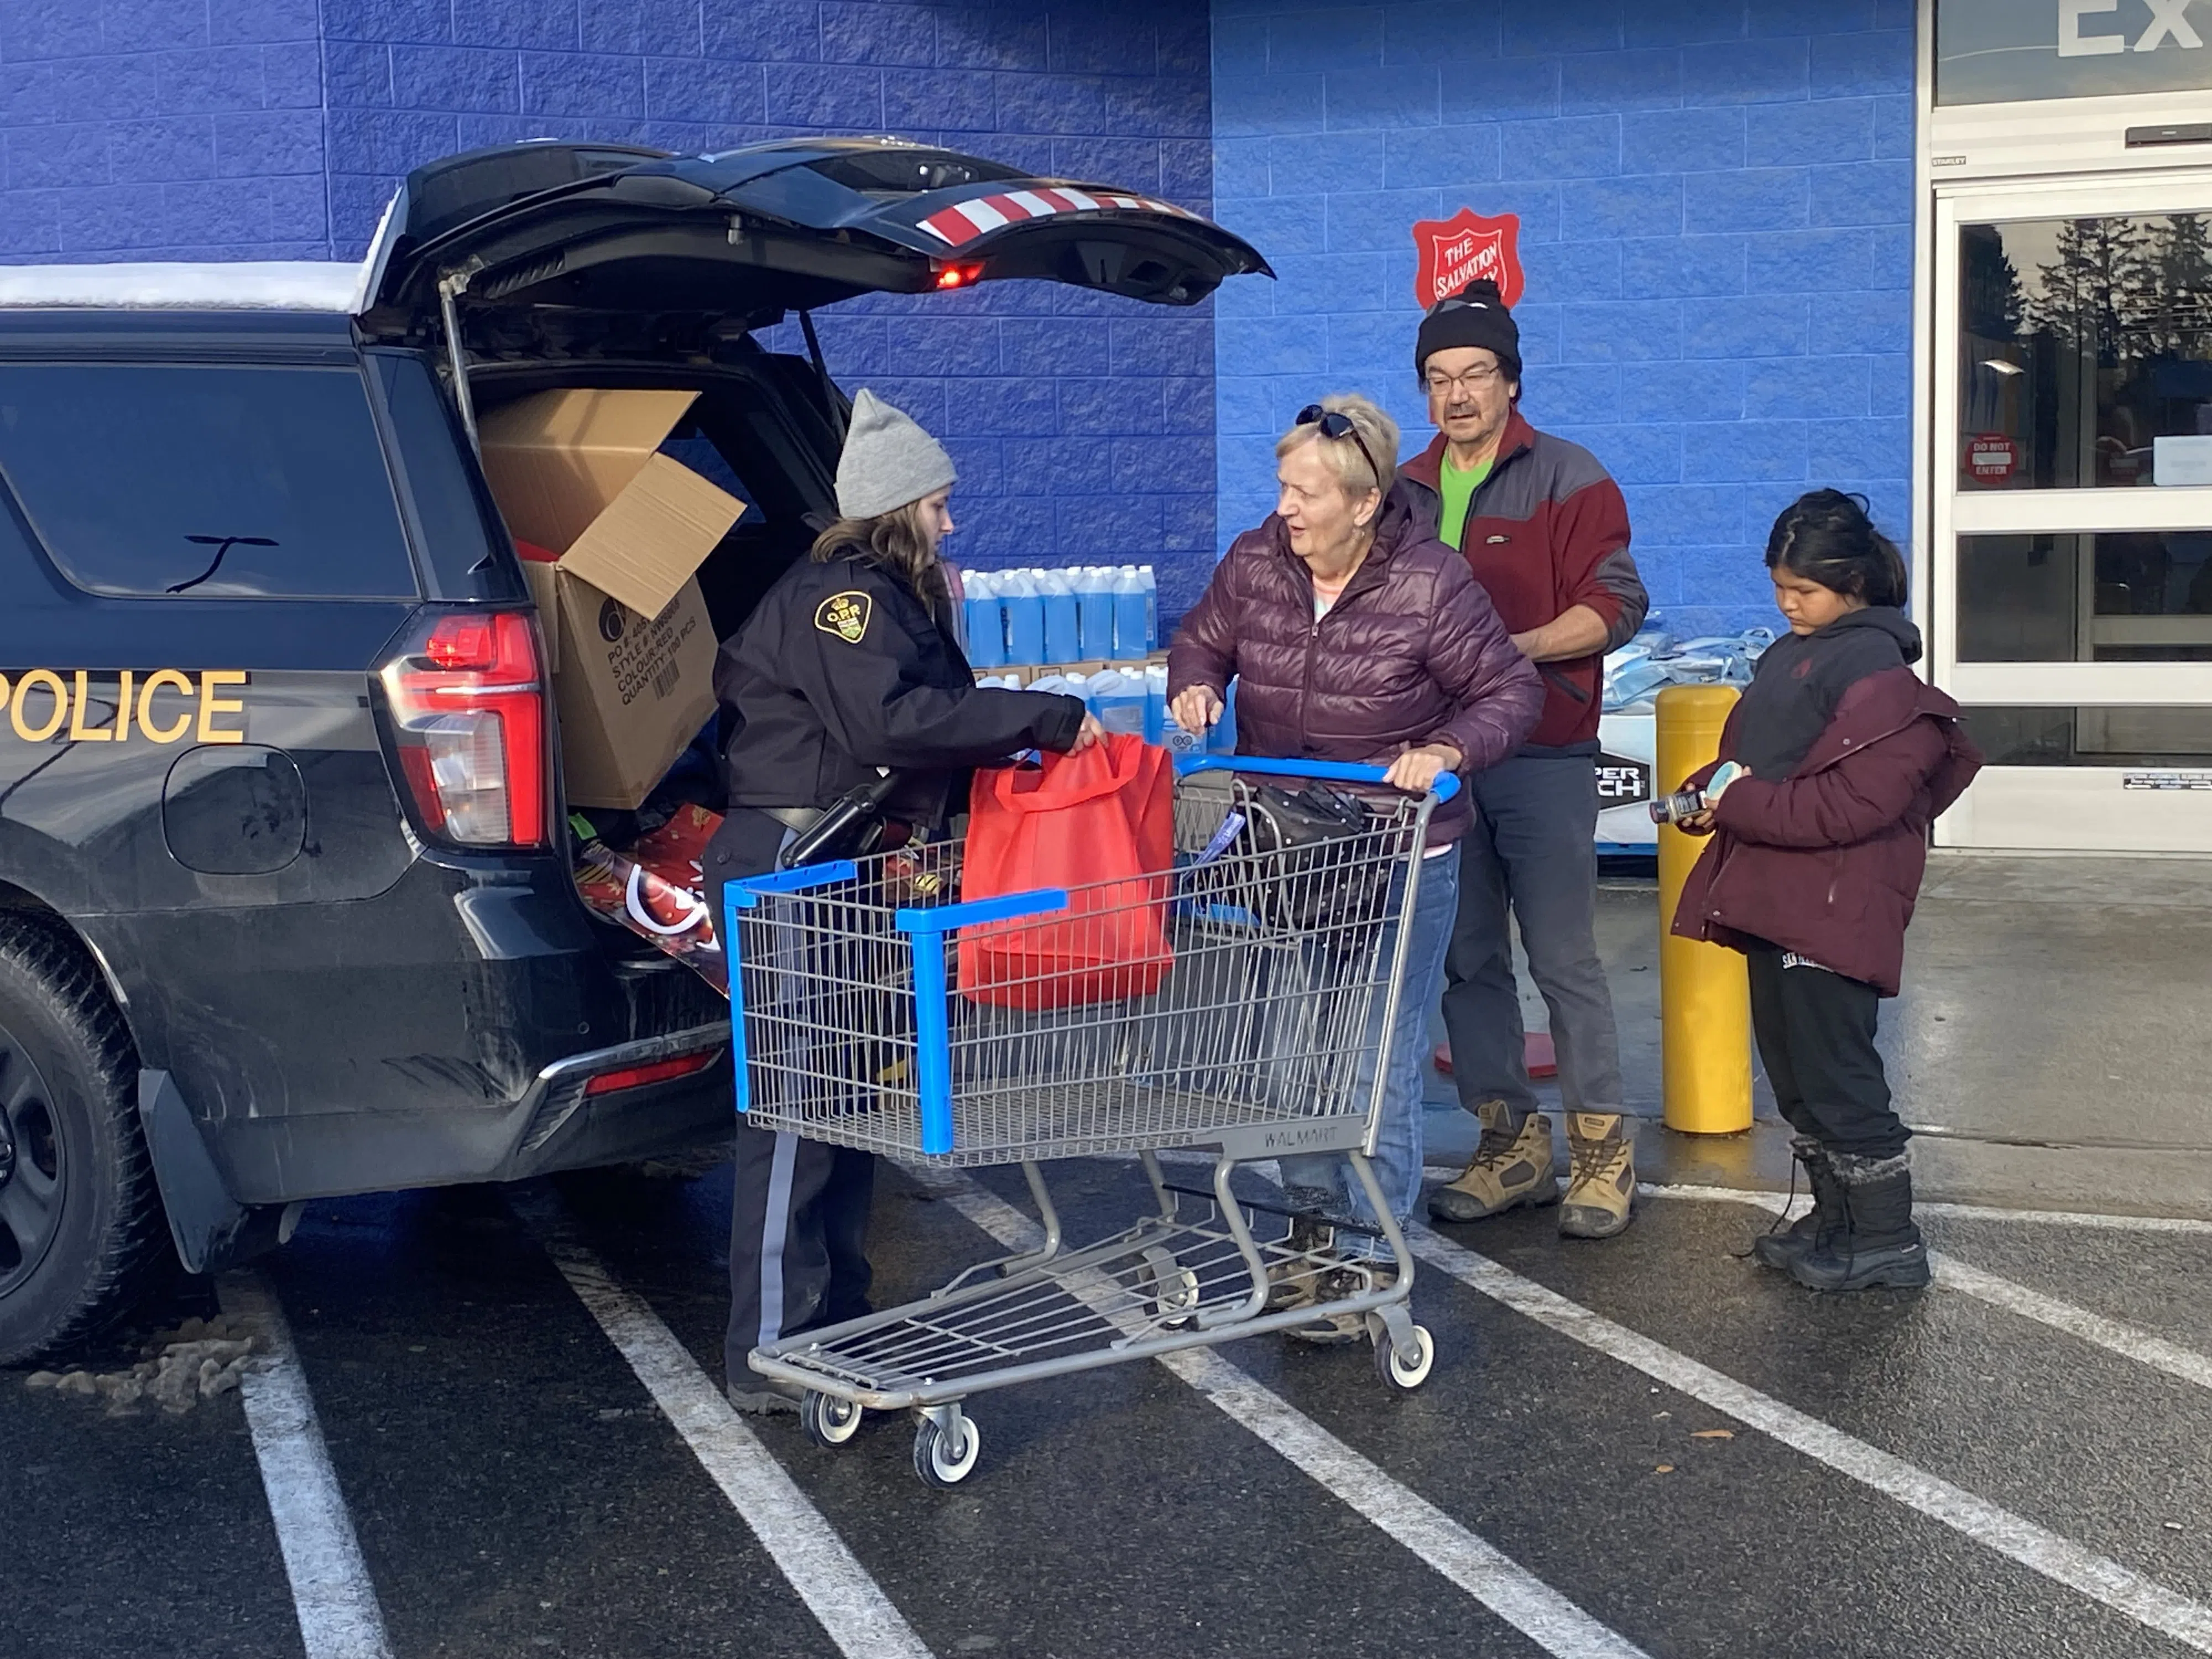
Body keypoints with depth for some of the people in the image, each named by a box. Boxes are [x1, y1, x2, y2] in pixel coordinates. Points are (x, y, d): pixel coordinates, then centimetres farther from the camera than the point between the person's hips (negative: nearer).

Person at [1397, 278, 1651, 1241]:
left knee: (1564, 960, -3)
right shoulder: (1405, 493, 15)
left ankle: (1602, 1149, 6)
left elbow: (1615, 606, -7)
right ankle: (1510, 1142, 18)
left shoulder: (1567, 479, 0)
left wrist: (1511, 648, -18)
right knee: (1467, 960, 7)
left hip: (1542, 759, -5)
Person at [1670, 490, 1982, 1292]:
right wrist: (1714, 792, 3)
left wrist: (1742, 803, -18)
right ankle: (1837, 1217, 30)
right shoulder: (1792, 654, 13)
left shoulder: (1875, 670, -15)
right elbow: (1752, 754, 23)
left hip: (1833, 909, -9)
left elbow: (1855, 802, -23)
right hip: (1776, 896, 9)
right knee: (1792, 1066, 16)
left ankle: (1887, 1239, 9)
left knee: (1833, 1071, -3)